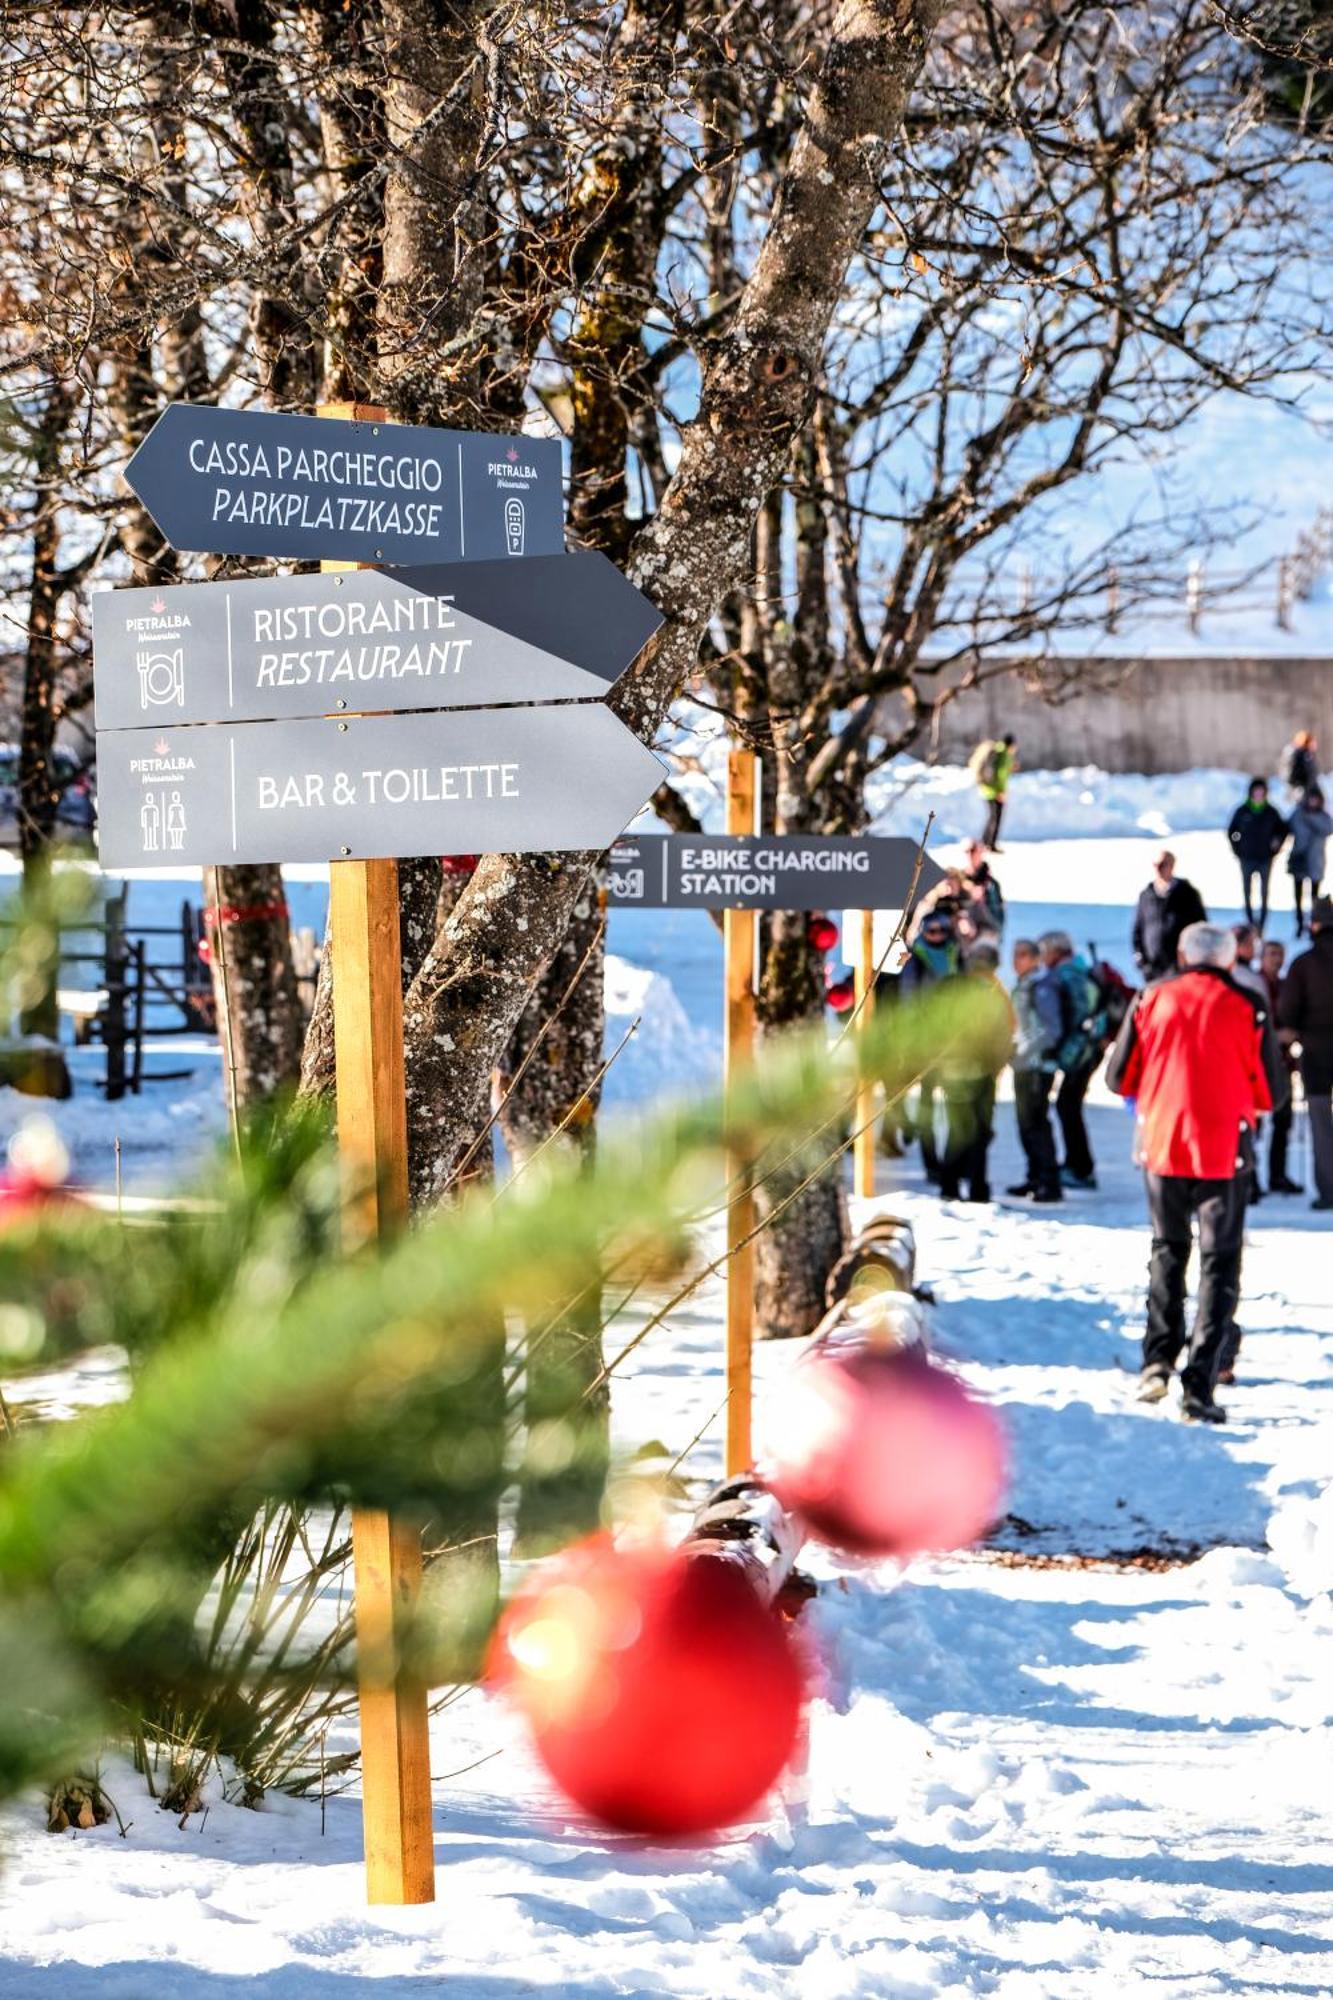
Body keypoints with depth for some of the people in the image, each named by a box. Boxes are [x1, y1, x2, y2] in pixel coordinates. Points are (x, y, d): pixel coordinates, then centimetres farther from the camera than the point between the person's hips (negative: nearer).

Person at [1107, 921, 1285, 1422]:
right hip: (1223, 1150, -2)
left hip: (1161, 1142, 2)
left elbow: (1120, 1076, 5)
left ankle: (1157, 1360, 14)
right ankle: (1199, 1386, -5)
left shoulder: (1152, 999, 1)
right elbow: (1271, 1092, -1)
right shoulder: (1246, 1008, -5)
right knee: (1219, 1261, 4)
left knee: (1167, 1249, 22)